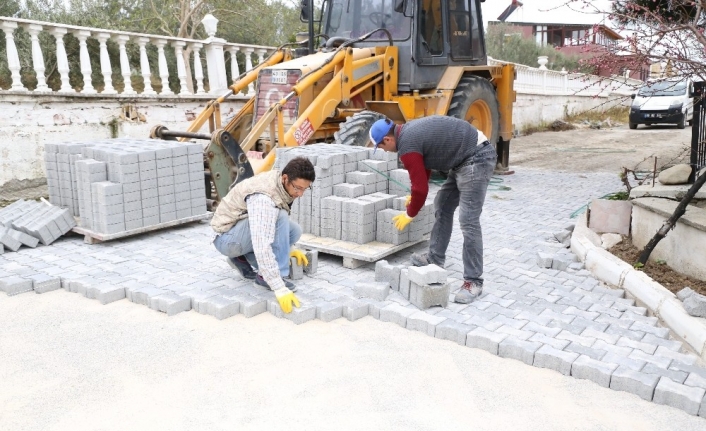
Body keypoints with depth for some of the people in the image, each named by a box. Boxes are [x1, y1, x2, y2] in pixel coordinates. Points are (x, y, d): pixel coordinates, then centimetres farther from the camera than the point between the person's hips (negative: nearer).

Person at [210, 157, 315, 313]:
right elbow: (262, 246, -41)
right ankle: (265, 276, -18)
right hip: (227, 238, -9)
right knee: (280, 218, -29)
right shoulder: (263, 197, -33)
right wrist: (280, 288, -42)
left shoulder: (281, 184, -4)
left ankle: (242, 258, 7)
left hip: (246, 232, 9)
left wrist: (288, 248, 10)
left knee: (294, 231, -3)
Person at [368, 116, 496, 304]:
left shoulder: (407, 146, -16)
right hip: (467, 158, 11)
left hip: (476, 159, -11)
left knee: (468, 221, -11)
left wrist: (410, 214, 5)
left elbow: (420, 187, -11)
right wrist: (415, 195, 36)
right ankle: (435, 258, 27)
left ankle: (473, 281, -5)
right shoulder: (410, 130, 14)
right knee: (442, 206, 16)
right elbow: (424, 168, 29)